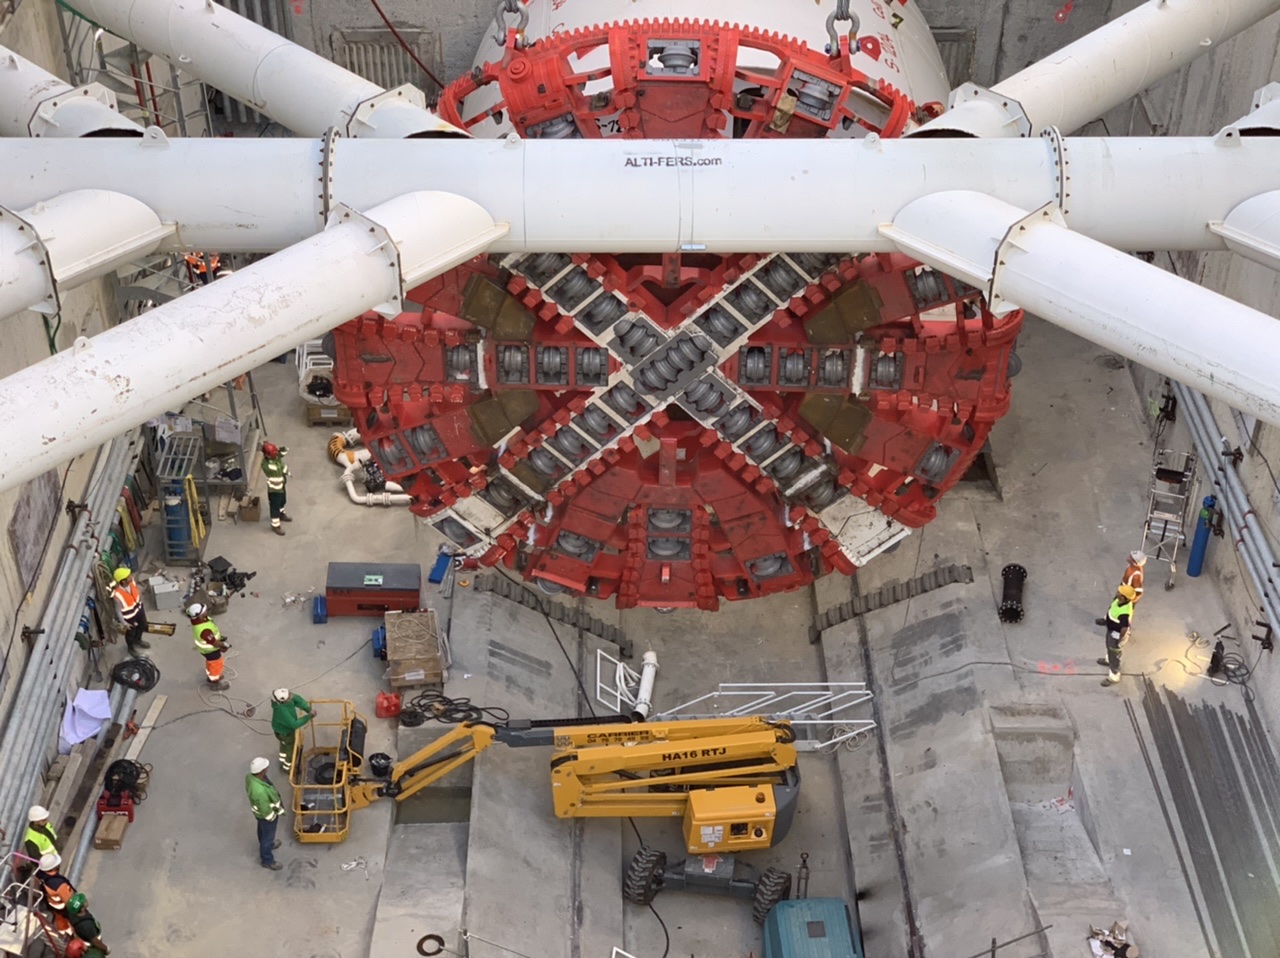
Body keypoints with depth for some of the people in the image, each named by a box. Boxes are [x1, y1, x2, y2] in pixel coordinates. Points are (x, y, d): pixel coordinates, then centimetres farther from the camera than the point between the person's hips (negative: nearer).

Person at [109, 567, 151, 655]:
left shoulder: (132, 581, -24)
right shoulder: (117, 594, -40)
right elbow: (118, 610, -24)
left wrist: (140, 603, 15)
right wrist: (124, 623, -15)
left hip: (138, 608, 6)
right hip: (129, 615, -6)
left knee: (142, 626, 31)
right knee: (130, 633, 23)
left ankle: (138, 640, 62)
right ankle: (131, 648, 53)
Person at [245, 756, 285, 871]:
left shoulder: (250, 776, -23)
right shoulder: (260, 791, -48)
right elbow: (265, 810, -32)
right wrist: (273, 816, -11)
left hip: (259, 810, 7)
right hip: (266, 814, -7)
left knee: (262, 830, 34)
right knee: (268, 835, 18)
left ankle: (267, 844, 62)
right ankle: (267, 860, 42)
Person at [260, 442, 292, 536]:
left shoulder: (276, 456, -13)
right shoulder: (265, 464, -35)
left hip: (281, 485, 8)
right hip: (274, 489, -8)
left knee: (282, 501, 31)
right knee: (275, 507, 10)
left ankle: (281, 514, 59)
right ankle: (275, 525, 28)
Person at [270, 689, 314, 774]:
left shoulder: (283, 696, -27)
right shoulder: (282, 711, -47)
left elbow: (298, 700, -14)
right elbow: (294, 724, -40)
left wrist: (309, 709, -25)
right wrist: (309, 716, -32)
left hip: (281, 727, 7)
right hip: (285, 732, -7)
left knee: (285, 746, 33)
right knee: (292, 750, 19)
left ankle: (283, 764, 59)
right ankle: (287, 768, 46)